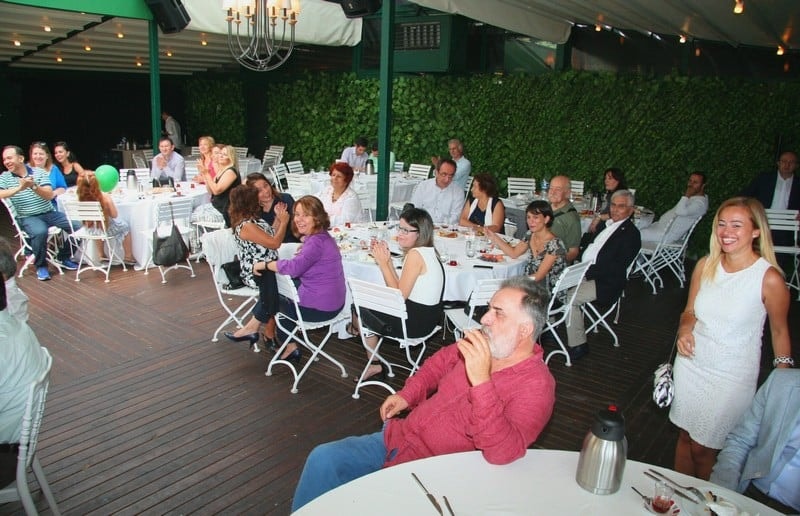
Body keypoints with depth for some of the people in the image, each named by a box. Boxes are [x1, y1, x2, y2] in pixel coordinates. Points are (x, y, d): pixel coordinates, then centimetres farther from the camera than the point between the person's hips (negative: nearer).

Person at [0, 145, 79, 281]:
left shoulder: (39, 172, 4)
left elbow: (49, 195, -7)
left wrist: (34, 186, -23)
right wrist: (19, 188, -24)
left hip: (49, 213, 3)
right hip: (27, 217, -2)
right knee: (40, 232, -35)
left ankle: (64, 257, 9)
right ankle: (40, 266, -11)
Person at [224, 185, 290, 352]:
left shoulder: (253, 220, 15)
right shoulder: (246, 225, -16)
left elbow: (269, 235, 22)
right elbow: (274, 243, -16)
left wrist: (278, 219, 14)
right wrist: (284, 222, -3)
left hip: (264, 269, 9)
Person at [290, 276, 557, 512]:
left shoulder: (535, 385, -20)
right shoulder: (481, 344, -2)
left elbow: (503, 453, -33)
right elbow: (442, 360, 20)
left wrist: (481, 382, -42)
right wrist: (407, 393, 8)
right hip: (399, 436, 7)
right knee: (324, 458, -1)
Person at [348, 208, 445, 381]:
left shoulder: (415, 254, -22)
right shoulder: (427, 251, 8)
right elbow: (402, 288, 7)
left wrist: (383, 263, -15)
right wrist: (388, 260, 2)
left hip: (416, 322, -10)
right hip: (426, 316, 10)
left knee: (358, 309, 10)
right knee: (368, 305, 22)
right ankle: (373, 365, 28)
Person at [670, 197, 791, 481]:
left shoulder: (769, 279, -15)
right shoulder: (705, 265, -3)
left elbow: (779, 331, -2)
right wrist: (685, 330, -11)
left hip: (732, 378, -4)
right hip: (691, 364, 4)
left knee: (703, 447, 6)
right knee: (685, 436, 17)